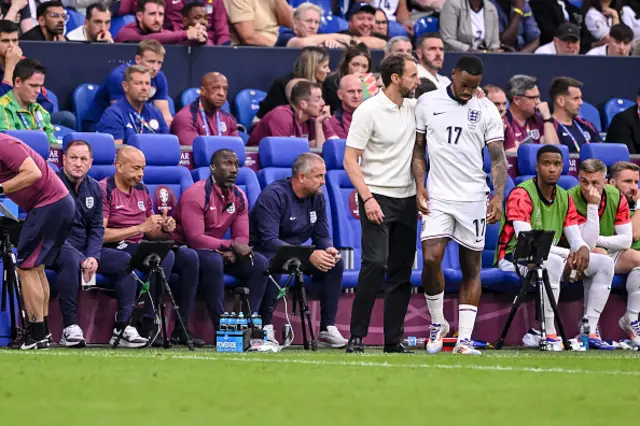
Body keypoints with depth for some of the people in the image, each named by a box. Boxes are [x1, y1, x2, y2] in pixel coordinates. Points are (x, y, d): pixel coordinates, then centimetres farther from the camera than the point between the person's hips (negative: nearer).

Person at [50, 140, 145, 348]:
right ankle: (70, 327, -37)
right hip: (56, 249, -7)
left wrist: (93, 256, -10)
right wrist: (82, 259, -22)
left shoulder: (94, 189, 11)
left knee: (125, 261, -11)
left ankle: (123, 326, -14)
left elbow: (97, 228, 11)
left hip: (86, 250, 7)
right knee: (71, 259, -39)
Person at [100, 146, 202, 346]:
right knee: (165, 255, -29)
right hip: (114, 250, -8)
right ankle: (146, 327, -29)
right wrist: (140, 228, -18)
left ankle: (181, 328, -10)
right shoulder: (105, 190, -8)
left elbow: (150, 233, 22)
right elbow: (100, 234, -18)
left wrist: (164, 228, -3)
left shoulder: (142, 190, 17)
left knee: (189, 257, -8)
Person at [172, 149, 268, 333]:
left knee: (259, 263, -11)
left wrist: (231, 253, -23)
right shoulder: (196, 194, -20)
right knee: (213, 261, -38)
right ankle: (221, 328, -35)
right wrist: (231, 245, -25)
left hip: (217, 251, 7)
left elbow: (242, 238, 1)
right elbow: (195, 238, -26)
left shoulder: (239, 197, 3)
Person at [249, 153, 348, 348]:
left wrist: (329, 250, -22)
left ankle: (328, 328, -10)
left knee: (335, 263, -12)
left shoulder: (317, 197, 1)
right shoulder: (274, 195, -22)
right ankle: (265, 327, -30)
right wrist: (309, 255, -38)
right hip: (263, 251, -7)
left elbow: (322, 236, 5)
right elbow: (269, 240, -30)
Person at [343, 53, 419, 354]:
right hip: (377, 197, -6)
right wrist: (368, 199, -19)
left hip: (406, 199, 6)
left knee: (402, 271, 4)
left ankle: (394, 340, 9)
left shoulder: (414, 108, 9)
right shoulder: (369, 111, -9)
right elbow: (350, 160, -10)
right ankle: (356, 336, -13)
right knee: (375, 263, -18)